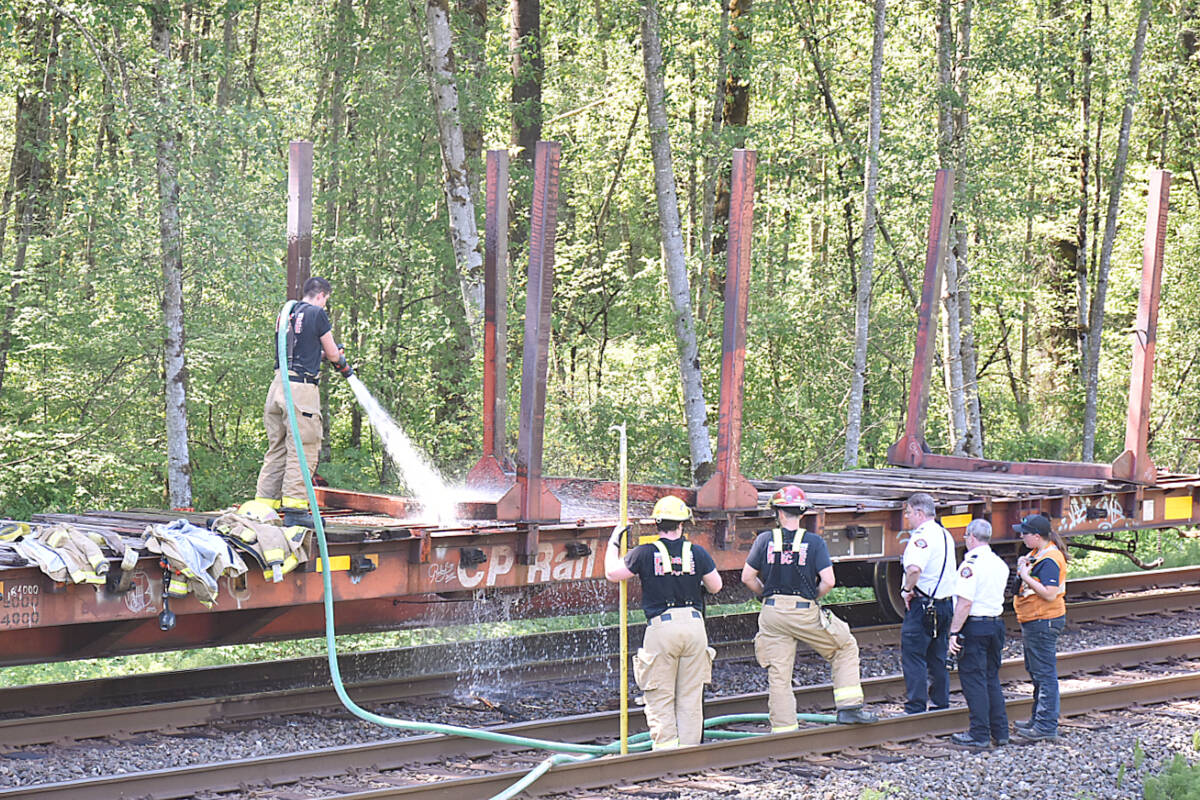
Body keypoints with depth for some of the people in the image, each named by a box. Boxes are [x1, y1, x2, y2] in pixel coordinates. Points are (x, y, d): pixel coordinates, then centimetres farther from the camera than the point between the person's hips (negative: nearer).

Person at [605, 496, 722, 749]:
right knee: (690, 696, 9)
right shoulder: (697, 553, 2)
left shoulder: (645, 553, -5)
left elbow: (612, 573, 4)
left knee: (660, 697, 5)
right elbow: (715, 586, 10)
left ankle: (665, 746, -3)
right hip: (694, 624, 2)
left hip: (661, 626, -2)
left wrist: (614, 543, 18)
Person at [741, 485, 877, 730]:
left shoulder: (765, 540, -1)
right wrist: (813, 597, 7)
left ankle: (783, 729, 7)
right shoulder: (815, 542, -5)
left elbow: (747, 577, 0)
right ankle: (849, 707, 10)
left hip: (772, 613, 2)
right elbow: (828, 581, -12)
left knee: (778, 675, 7)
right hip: (805, 613, -2)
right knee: (846, 647, 17)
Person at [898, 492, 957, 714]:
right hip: (946, 603, 9)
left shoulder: (922, 536, -16)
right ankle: (941, 706, 18)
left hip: (922, 604, -9)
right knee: (938, 659, 15)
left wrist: (907, 589, -18)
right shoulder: (944, 534, 14)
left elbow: (914, 568, -34)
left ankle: (915, 709, -7)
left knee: (913, 657, -5)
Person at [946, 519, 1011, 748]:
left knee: (973, 680, -2)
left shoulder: (971, 564, -16)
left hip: (974, 626, -8)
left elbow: (965, 603, -20)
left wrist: (954, 632, -16)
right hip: (997, 624, 8)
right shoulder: (1001, 564, 10)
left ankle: (979, 735, 0)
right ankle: (1000, 732, 18)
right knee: (992, 679, 16)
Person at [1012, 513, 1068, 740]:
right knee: (1036, 671, 20)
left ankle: (1047, 725, -3)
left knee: (1045, 673, -7)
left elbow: (1050, 594, -27)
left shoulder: (1049, 561, -20)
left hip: (1043, 622, -11)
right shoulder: (1038, 554, 12)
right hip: (1034, 622, 11)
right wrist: (1024, 566, 4)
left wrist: (1026, 577, -22)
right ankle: (1039, 719, 31)